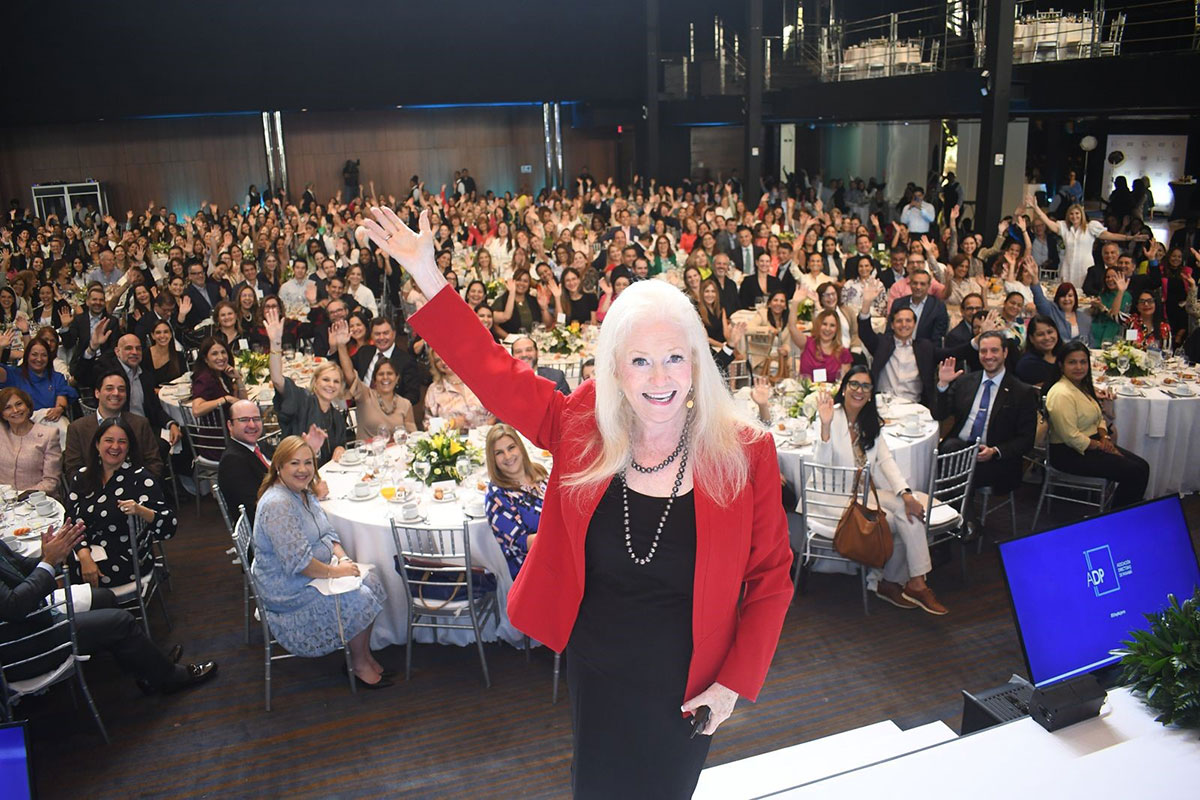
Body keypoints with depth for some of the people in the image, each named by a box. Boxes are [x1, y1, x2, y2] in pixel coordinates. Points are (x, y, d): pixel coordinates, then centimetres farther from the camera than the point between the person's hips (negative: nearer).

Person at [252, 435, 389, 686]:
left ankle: (365, 655, 9)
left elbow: (327, 532, 14)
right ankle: (358, 664, 8)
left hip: (316, 572, 9)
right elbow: (298, 561, -30)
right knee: (360, 600, -15)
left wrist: (342, 557, -4)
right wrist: (334, 571, -20)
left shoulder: (304, 493, 5)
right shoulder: (277, 504, -27)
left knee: (370, 580, -4)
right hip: (289, 592, -9)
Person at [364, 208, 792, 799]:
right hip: (594, 673, 2)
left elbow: (770, 576, -9)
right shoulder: (583, 429, -13)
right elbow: (496, 373, -8)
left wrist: (736, 682, -11)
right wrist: (426, 274, -12)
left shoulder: (743, 453, -18)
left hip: (681, 684, -2)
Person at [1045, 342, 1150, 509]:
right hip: (1069, 454, -10)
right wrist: (1101, 446, -12)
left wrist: (1104, 437, -2)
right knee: (1135, 473, -14)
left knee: (1142, 466, -2)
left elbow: (1098, 418, 19)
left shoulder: (1083, 386, 10)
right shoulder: (1061, 394, -21)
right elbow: (1071, 437, -23)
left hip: (1090, 443, 10)